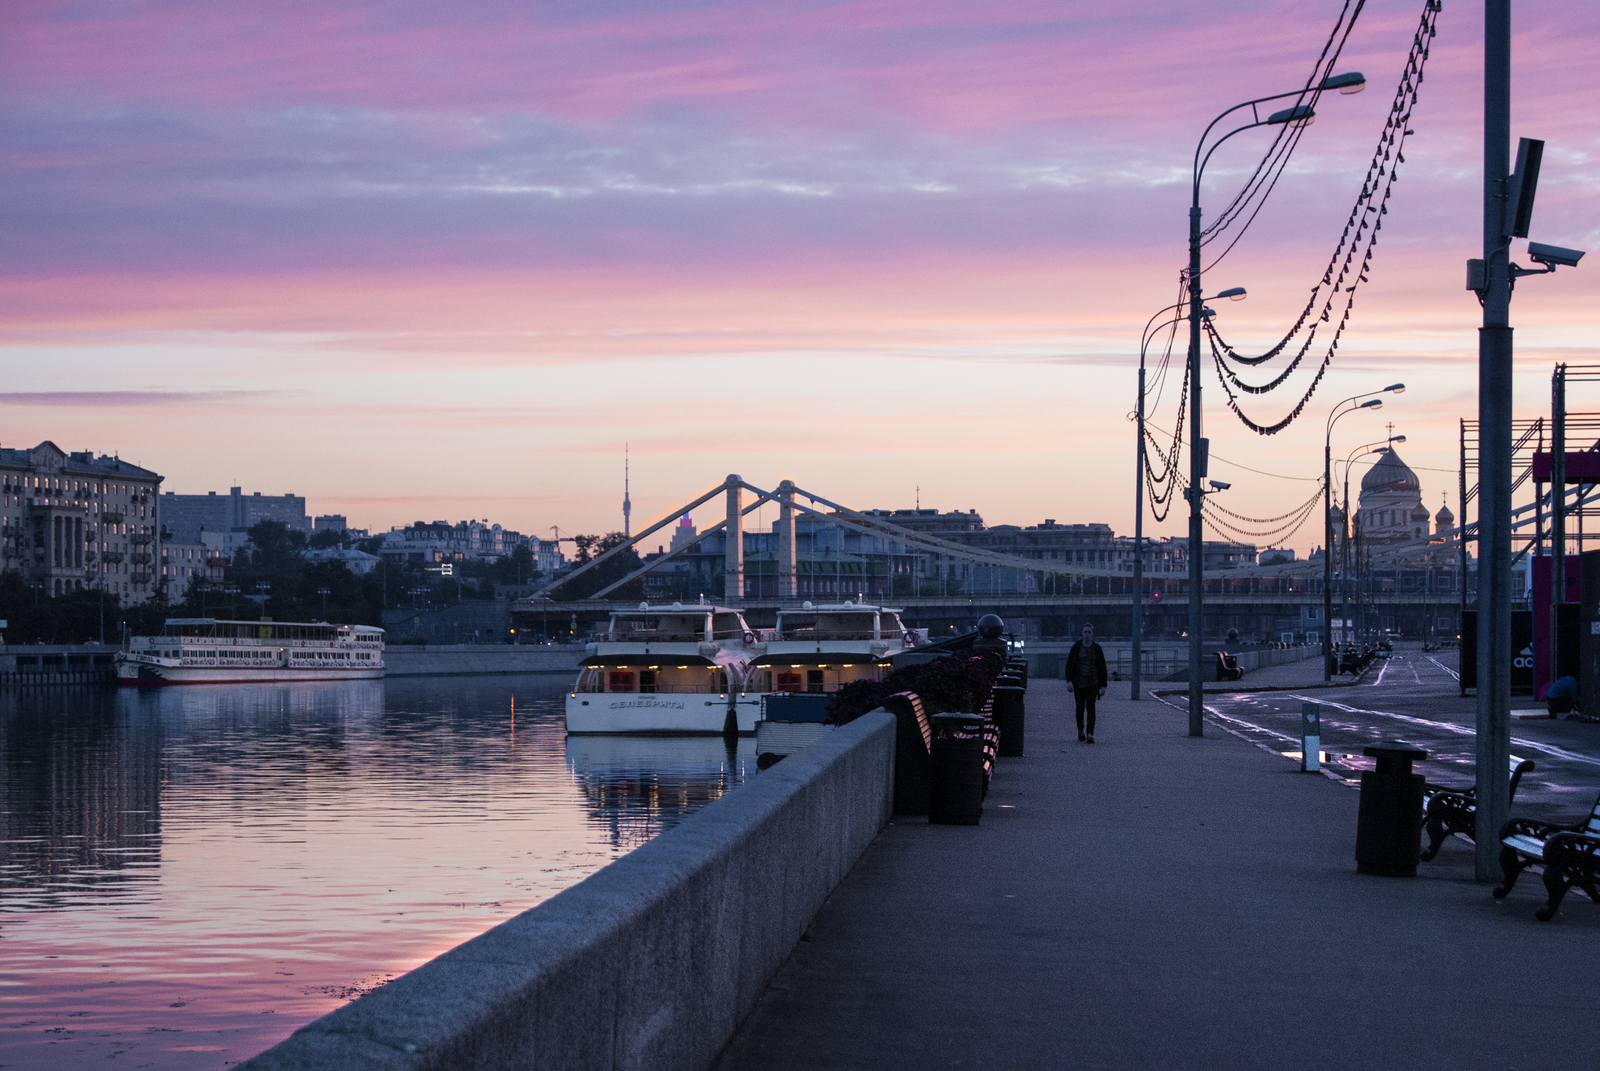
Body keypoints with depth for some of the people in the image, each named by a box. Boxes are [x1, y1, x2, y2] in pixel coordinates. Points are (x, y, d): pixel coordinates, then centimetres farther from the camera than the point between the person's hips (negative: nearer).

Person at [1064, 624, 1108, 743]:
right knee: (1079, 708, 8)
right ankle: (1080, 732, 27)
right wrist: (1069, 681, -11)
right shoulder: (1076, 647, 3)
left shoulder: (1097, 648, 3)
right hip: (1078, 683, 1)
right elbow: (1069, 665, 1)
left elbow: (1102, 668, 6)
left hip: (1092, 683, -1)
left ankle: (1090, 734, -16)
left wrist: (1103, 685, 1)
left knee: (1090, 707, -12)